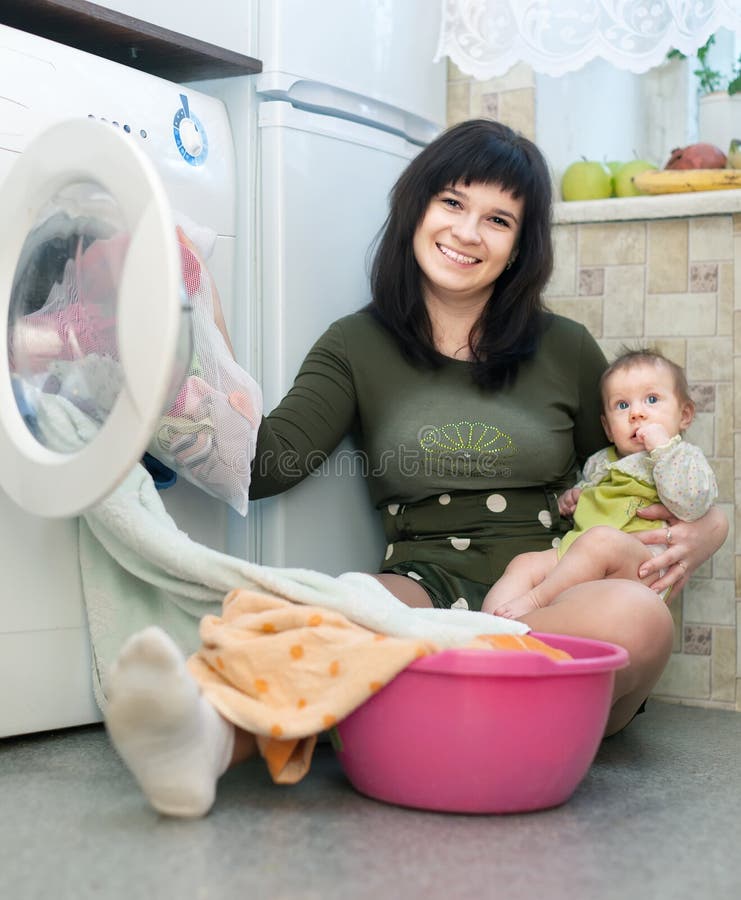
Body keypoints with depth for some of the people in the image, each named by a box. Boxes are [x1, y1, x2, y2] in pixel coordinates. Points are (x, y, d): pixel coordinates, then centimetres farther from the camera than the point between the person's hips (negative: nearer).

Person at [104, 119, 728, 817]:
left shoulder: (565, 350, 14)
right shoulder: (358, 346, 11)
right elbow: (264, 465, -4)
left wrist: (705, 529, 3)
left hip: (551, 603, 2)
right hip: (426, 591, -1)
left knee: (636, 616, -34)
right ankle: (212, 732, -67)